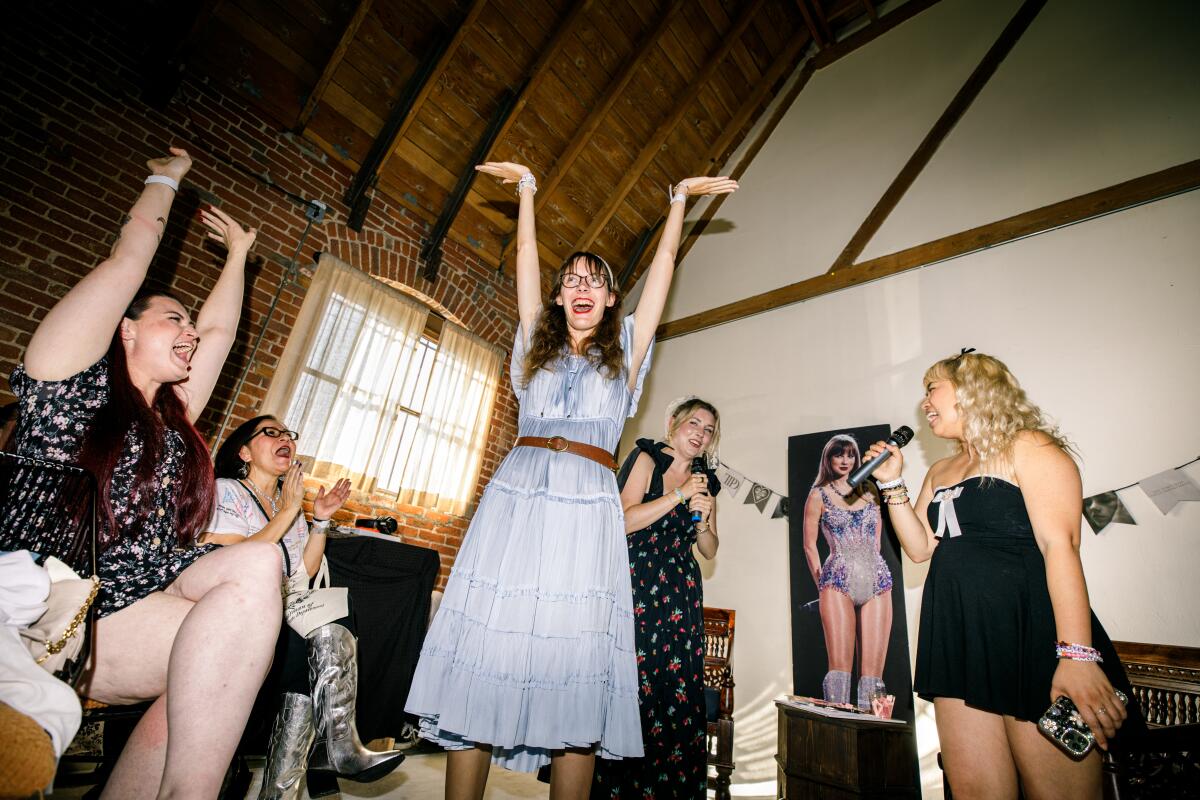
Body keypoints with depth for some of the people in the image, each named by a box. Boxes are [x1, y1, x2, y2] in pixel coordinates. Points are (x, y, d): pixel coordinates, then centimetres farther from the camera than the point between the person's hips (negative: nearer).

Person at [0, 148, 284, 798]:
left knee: (256, 562, -23)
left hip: (147, 599, 6)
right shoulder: (74, 389, 3)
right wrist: (166, 178, 16)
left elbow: (219, 331, 23)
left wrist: (237, 253, 35)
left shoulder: (173, 422, 18)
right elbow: (128, 260, 2)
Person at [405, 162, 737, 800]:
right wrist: (526, 187, 32)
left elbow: (664, 262, 22)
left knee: (576, 672, -5)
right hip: (515, 495, 2)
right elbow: (526, 256, 25)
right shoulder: (537, 345, 20)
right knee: (482, 652, -3)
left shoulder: (624, 352, 18)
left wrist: (680, 198, 29)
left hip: (588, 509, -1)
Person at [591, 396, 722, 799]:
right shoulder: (647, 460, -2)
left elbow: (709, 550, 16)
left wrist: (703, 519, -4)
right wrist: (679, 496, -14)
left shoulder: (705, 482, 13)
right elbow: (624, 521, -14)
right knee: (631, 686, -4)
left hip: (681, 597, 5)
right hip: (637, 588, -5)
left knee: (680, 693, 3)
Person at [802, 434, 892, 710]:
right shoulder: (819, 495, 8)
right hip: (839, 581, -4)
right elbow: (810, 545, 7)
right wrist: (823, 584, 3)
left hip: (877, 580, 4)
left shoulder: (868, 493, 19)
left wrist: (874, 573, 15)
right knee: (840, 664, -10)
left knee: (873, 668, -2)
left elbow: (876, 541, 23)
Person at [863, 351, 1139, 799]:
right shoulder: (940, 472, 18)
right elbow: (920, 547, 14)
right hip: (958, 639, 7)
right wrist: (892, 482, 6)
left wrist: (1077, 654, -22)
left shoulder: (1028, 448, -3)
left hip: (1030, 633, -6)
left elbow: (1060, 546, -13)